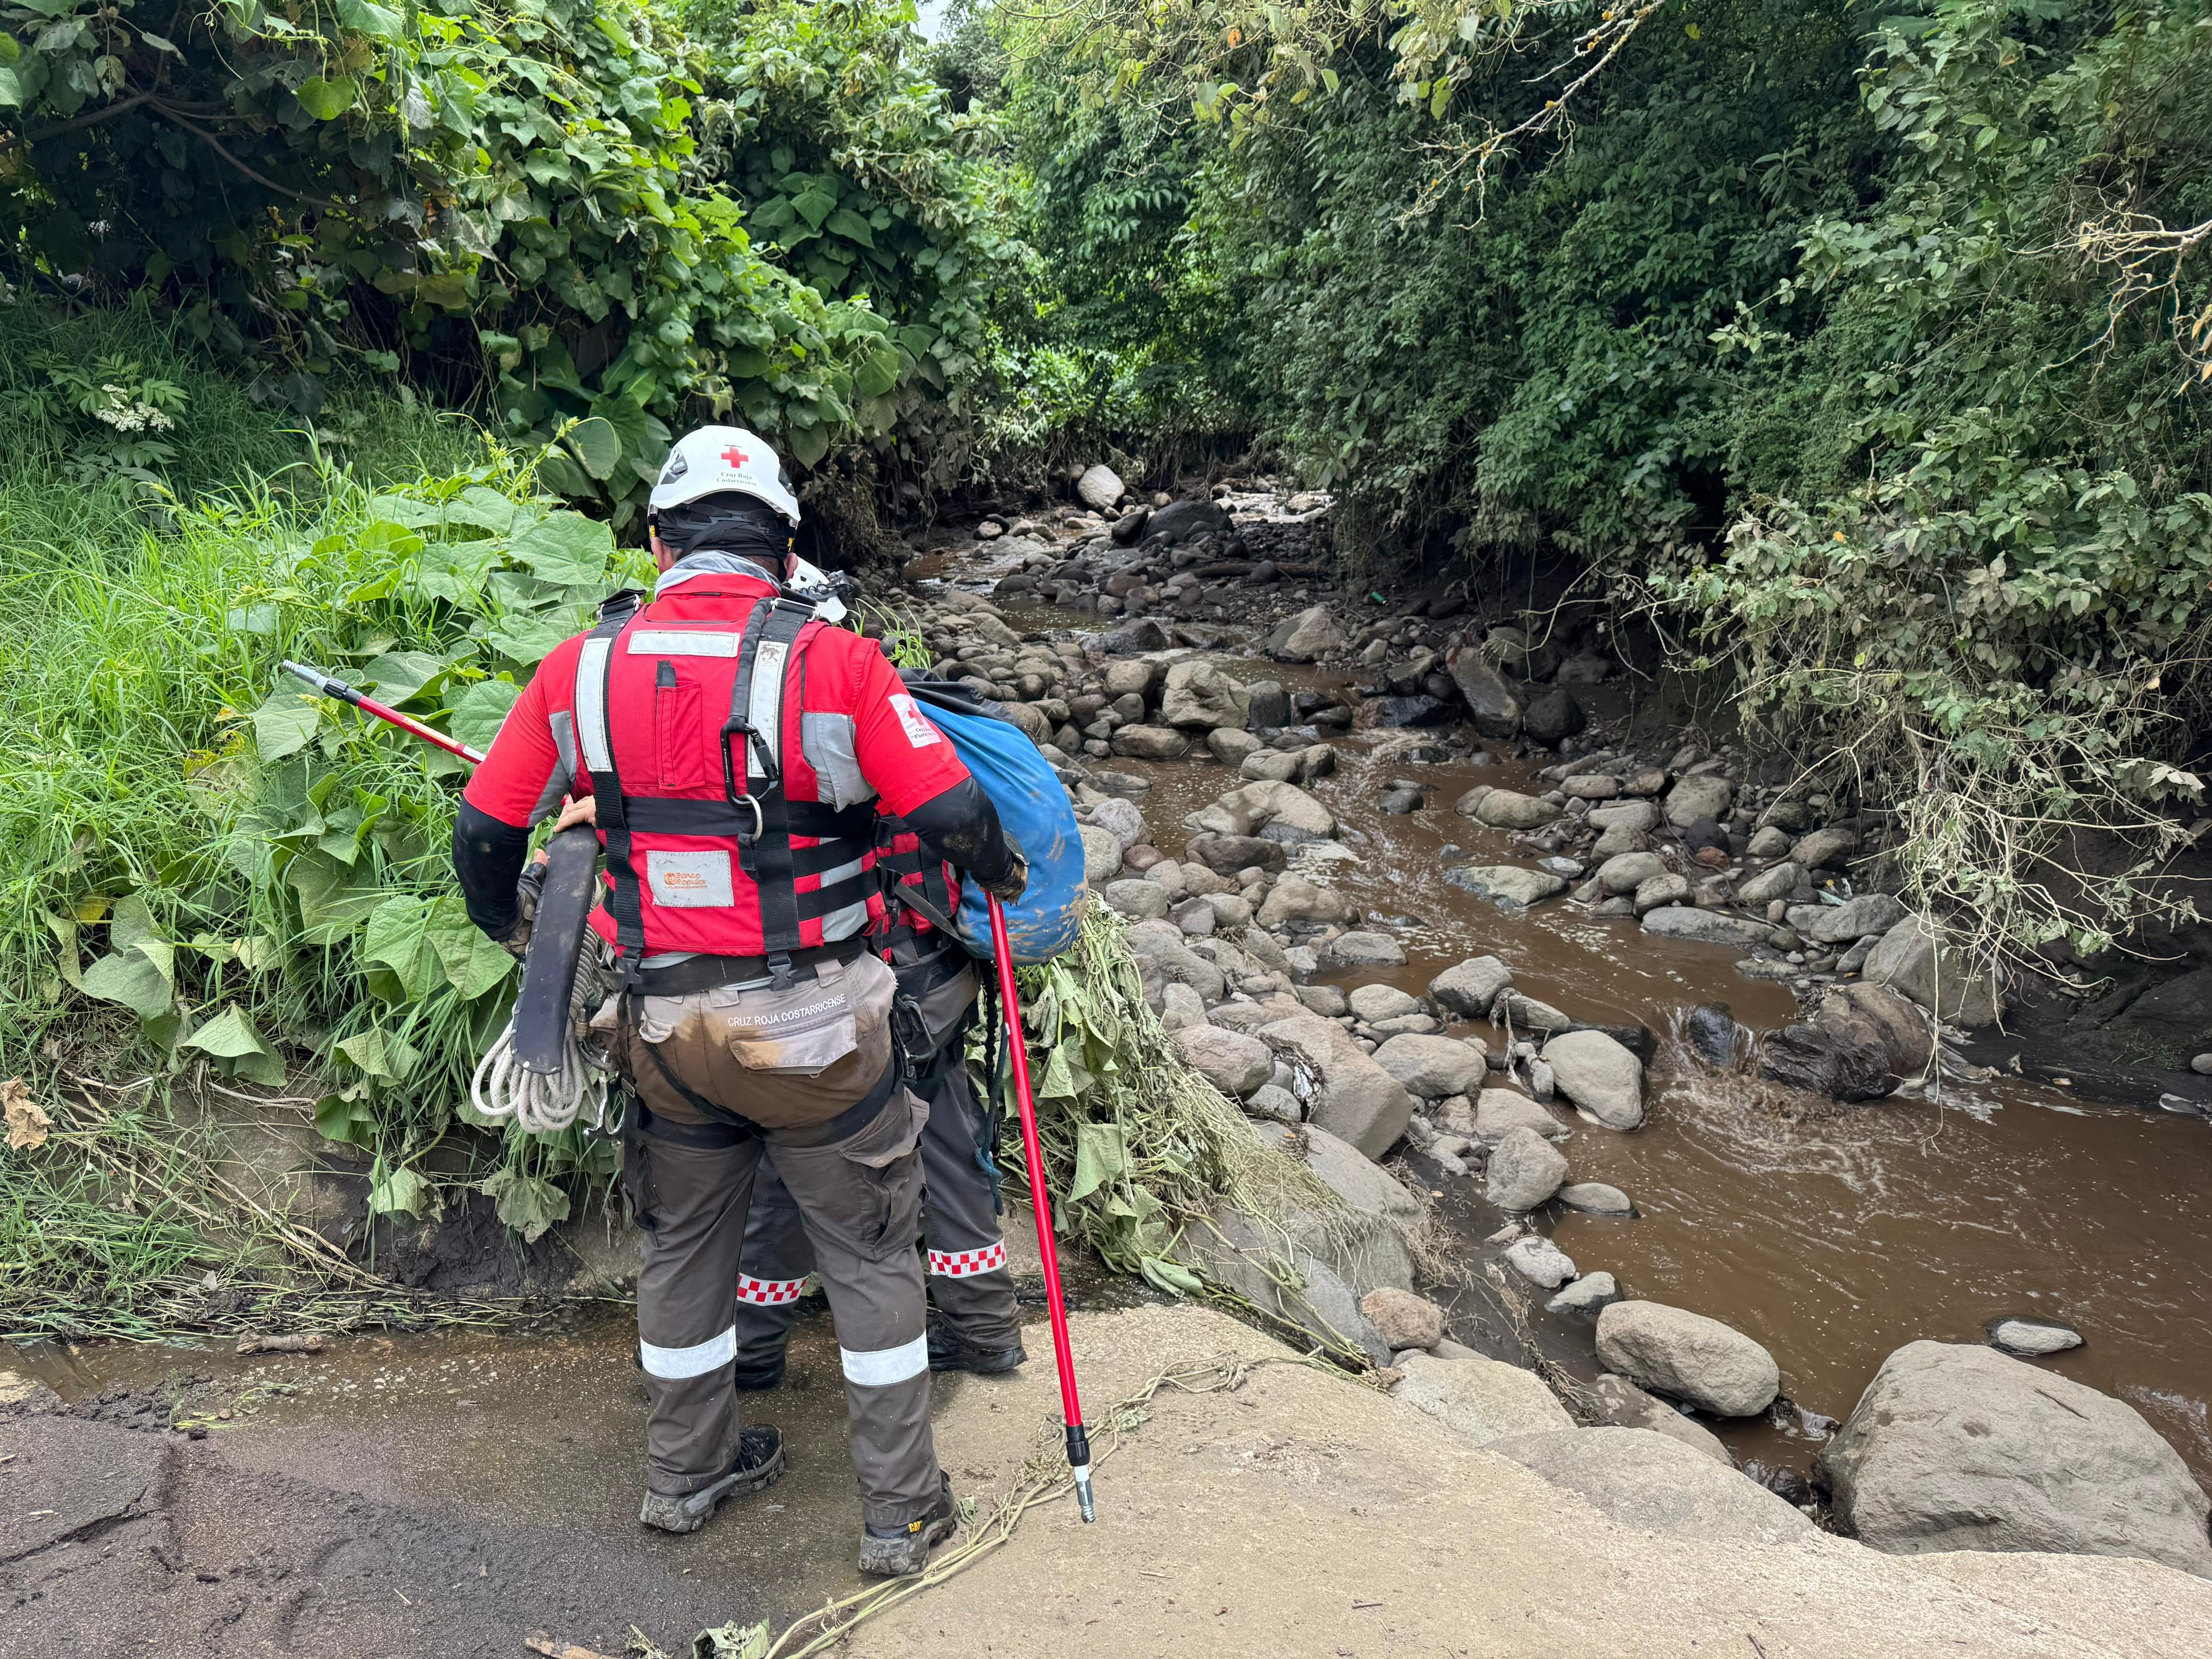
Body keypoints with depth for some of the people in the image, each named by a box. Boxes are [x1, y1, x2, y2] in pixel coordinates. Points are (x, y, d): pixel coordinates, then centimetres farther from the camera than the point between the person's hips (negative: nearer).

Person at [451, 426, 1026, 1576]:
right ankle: (900, 1513, 26)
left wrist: (500, 922, 27)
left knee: (683, 1243, 24)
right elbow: (953, 814, -13)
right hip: (812, 1022, -3)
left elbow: (485, 829, 6)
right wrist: (1000, 870, 9)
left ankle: (684, 1473, 43)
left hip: (665, 1021, 4)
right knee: (868, 1255, 14)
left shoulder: (580, 669, -2)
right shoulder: (830, 662, -14)